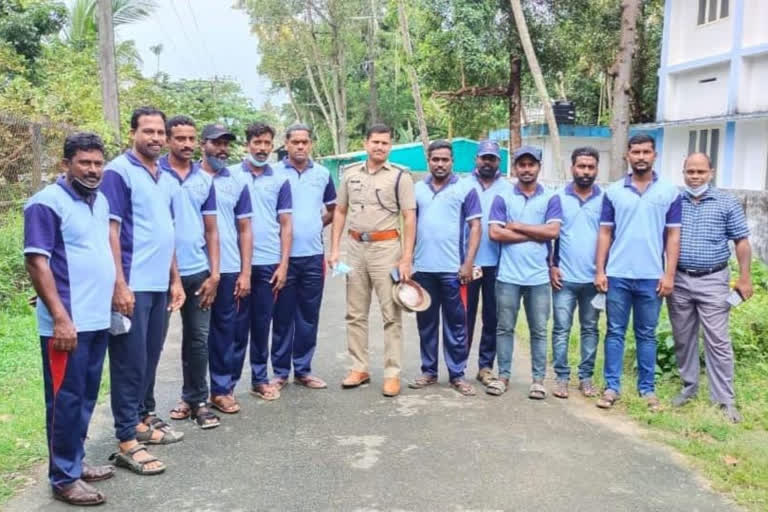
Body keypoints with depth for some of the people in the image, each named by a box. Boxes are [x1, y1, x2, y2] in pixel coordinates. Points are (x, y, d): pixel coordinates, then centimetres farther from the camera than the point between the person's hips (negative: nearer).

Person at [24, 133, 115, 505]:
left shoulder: (101, 201, 13)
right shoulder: (47, 203, -11)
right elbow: (37, 262, -16)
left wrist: (116, 294, 17)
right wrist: (60, 318, -20)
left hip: (99, 319, 8)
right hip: (68, 323, -8)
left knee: (85, 399, 16)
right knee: (66, 400, 1)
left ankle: (75, 462, 28)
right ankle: (64, 478, 12)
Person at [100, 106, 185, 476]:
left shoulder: (167, 180, 14)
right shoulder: (118, 172, -8)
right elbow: (111, 229, -13)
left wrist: (175, 279, 15)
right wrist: (119, 284, -18)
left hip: (159, 284, 7)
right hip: (132, 285, -7)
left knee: (151, 357, 16)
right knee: (130, 362, -2)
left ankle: (143, 419, 30)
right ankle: (127, 441, 6)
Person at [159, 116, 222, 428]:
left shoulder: (205, 180, 8)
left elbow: (211, 230, 10)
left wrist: (214, 274, 2)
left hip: (197, 271, 4)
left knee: (198, 338, 11)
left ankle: (196, 398, 25)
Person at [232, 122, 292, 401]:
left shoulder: (280, 180, 7)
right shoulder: (230, 175, 2)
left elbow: (286, 225, 7)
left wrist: (283, 264, -1)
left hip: (269, 263, 2)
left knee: (262, 323, 10)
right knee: (237, 324, 3)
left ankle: (260, 379, 20)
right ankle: (228, 382, 13)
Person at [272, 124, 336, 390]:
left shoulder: (323, 174, 8)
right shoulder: (274, 173, -2)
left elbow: (333, 209, 20)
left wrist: (317, 225, 12)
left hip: (313, 255, 3)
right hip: (283, 255, -3)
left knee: (308, 317, 9)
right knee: (283, 317, 4)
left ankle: (303, 370, 20)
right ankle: (280, 371, 16)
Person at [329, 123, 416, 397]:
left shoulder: (400, 176, -4)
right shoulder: (350, 173, 7)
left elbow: (409, 218, -6)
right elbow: (340, 212, 12)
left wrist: (406, 258, -13)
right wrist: (334, 249, 4)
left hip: (386, 247, -4)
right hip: (356, 247, 4)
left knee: (391, 314, -1)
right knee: (355, 313, 10)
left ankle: (392, 373, 6)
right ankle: (359, 368, 21)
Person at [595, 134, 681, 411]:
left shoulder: (670, 192, 3)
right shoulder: (613, 191, 4)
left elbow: (673, 236, 2)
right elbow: (605, 233, 4)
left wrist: (669, 274, -4)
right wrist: (599, 270, -2)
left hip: (651, 277, 0)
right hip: (617, 275, 1)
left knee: (647, 335, 9)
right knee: (615, 332, 6)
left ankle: (647, 388, 19)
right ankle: (612, 386, 13)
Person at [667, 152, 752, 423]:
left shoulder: (727, 203, 1)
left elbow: (741, 241, 2)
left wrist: (745, 278, -4)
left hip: (712, 282, -2)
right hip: (678, 281, 3)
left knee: (717, 341, -3)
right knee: (683, 339, 11)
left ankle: (725, 399, 4)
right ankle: (688, 386, 26)